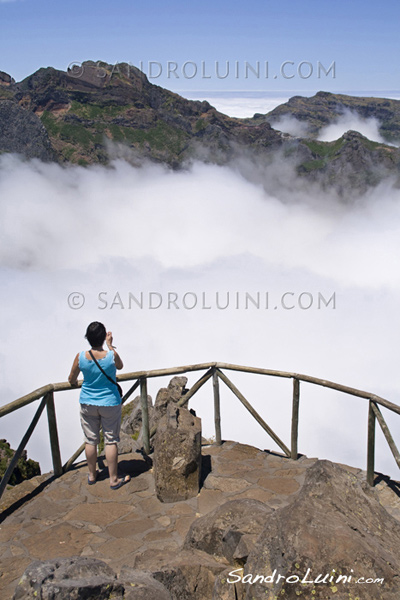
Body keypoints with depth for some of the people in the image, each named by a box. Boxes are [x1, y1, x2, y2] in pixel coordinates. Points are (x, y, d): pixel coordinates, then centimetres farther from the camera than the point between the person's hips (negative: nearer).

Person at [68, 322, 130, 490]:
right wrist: (110, 345, 8)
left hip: (87, 404, 2)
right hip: (110, 403, -2)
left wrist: (75, 382, 26)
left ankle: (92, 475, 32)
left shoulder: (80, 356, -13)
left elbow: (72, 380, 2)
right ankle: (113, 479, 17)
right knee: (111, 440, 8)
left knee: (90, 440, 15)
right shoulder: (112, 355, -20)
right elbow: (120, 366, 5)